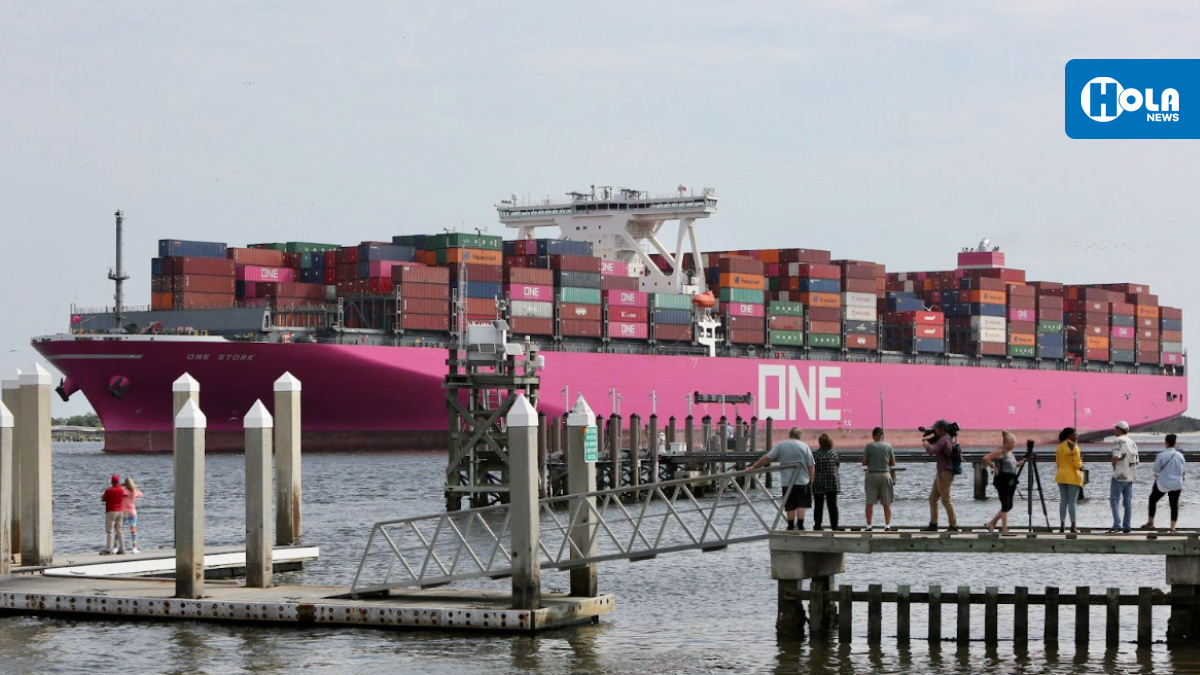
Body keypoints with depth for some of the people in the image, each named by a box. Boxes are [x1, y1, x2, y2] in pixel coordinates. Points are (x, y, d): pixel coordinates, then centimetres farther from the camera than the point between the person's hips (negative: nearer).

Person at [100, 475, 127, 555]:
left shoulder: (109, 491, -13)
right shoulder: (122, 490, 3)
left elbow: (102, 500, -3)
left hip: (111, 512, -5)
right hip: (120, 512, 5)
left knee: (109, 531, -6)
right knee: (119, 531, 11)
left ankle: (108, 550, -11)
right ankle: (122, 549, 10)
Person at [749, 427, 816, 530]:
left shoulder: (781, 445, 1)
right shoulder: (804, 446, 0)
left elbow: (767, 458, -2)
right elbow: (811, 466, -2)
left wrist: (755, 466, 6)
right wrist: (811, 479, 8)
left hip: (786, 482, 1)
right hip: (802, 481, -1)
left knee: (790, 507, 6)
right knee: (801, 505, 4)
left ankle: (791, 528, 10)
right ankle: (800, 527, -2)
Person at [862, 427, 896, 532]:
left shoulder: (869, 446, -5)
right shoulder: (888, 446, 1)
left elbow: (864, 463, -5)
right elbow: (893, 463, 6)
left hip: (872, 475, -1)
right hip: (885, 474, 1)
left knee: (870, 502, 4)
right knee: (886, 503, 7)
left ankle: (869, 526, 2)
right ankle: (887, 526, 5)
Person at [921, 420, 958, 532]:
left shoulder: (943, 440, -14)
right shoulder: (948, 439, 17)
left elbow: (931, 451, -23)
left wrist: (926, 444, -3)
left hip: (945, 473, -10)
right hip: (941, 474, 10)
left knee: (946, 500, -8)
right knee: (932, 498, 11)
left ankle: (954, 525, -5)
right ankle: (933, 525, 13)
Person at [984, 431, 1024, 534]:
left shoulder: (1010, 452, 15)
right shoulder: (1000, 451, -11)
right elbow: (986, 458, -19)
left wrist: (1020, 463, 8)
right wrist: (993, 467, -14)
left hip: (1011, 481, 9)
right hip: (1002, 480, -9)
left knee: (1008, 506, 10)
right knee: (1006, 505, -8)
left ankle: (992, 523, 21)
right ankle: (1004, 529, -3)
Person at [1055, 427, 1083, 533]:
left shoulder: (1059, 447, 9)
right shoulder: (1074, 447, -12)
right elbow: (1077, 464, -14)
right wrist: (1081, 461, 5)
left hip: (1061, 477, 6)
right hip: (1073, 477, -6)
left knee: (1063, 501, 8)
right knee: (1072, 502, -4)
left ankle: (1062, 525, 6)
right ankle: (1073, 526, -4)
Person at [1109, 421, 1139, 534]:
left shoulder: (1118, 441, -11)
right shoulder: (1132, 443, 13)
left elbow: (1115, 458, -22)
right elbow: (1136, 461, 14)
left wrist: (1113, 464, -2)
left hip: (1119, 476, -7)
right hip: (1130, 476, 7)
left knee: (1114, 500, -5)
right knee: (1128, 501, 8)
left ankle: (1117, 525, -16)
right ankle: (1126, 527, 9)